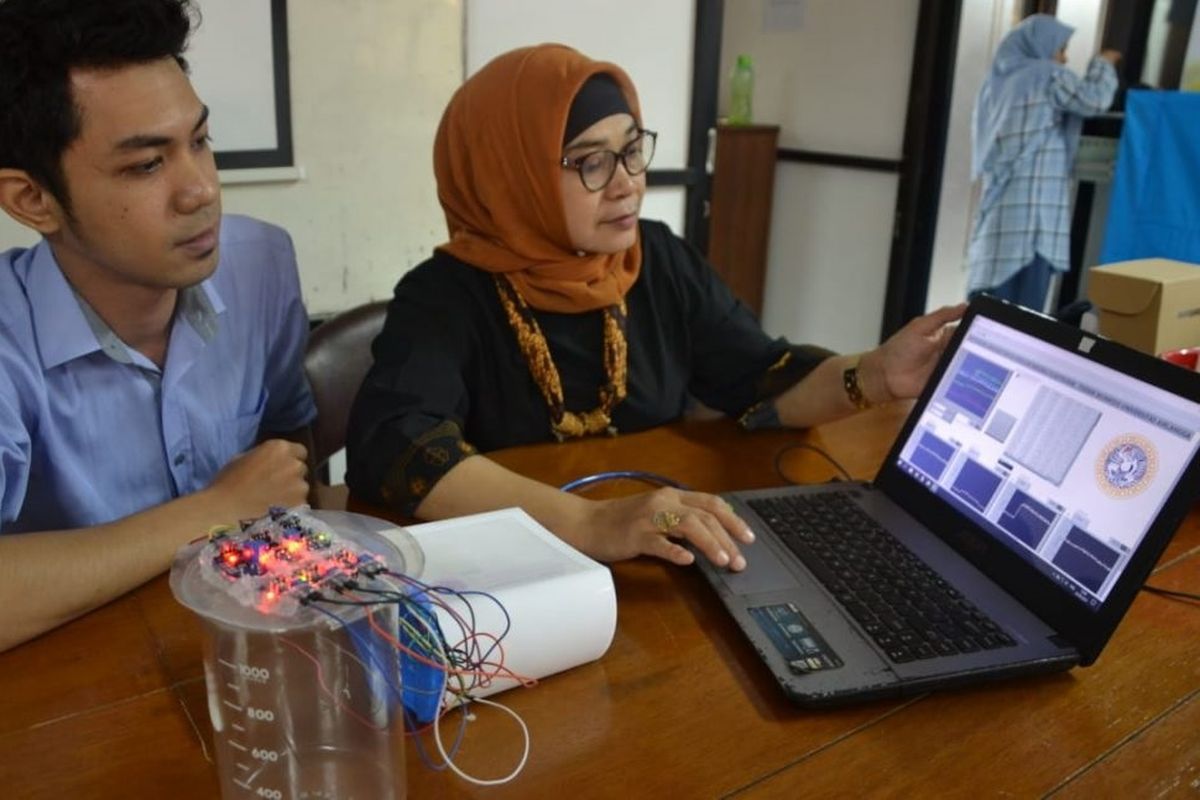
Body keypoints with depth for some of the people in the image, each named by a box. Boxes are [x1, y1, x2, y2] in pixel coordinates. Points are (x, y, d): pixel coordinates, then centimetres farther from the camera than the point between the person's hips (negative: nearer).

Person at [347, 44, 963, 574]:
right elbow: (387, 448, -29)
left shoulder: (662, 262, 2)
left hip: (664, 568, 4)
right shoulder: (447, 298, -14)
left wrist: (874, 376, -17)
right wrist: (590, 525, -39)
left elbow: (765, 383, 3)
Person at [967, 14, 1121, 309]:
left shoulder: (998, 79, 21)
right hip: (1033, 204, -7)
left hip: (998, 205, 7)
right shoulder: (1047, 75, 0)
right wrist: (1103, 63, 7)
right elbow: (1094, 100, -10)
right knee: (1025, 307, -7)